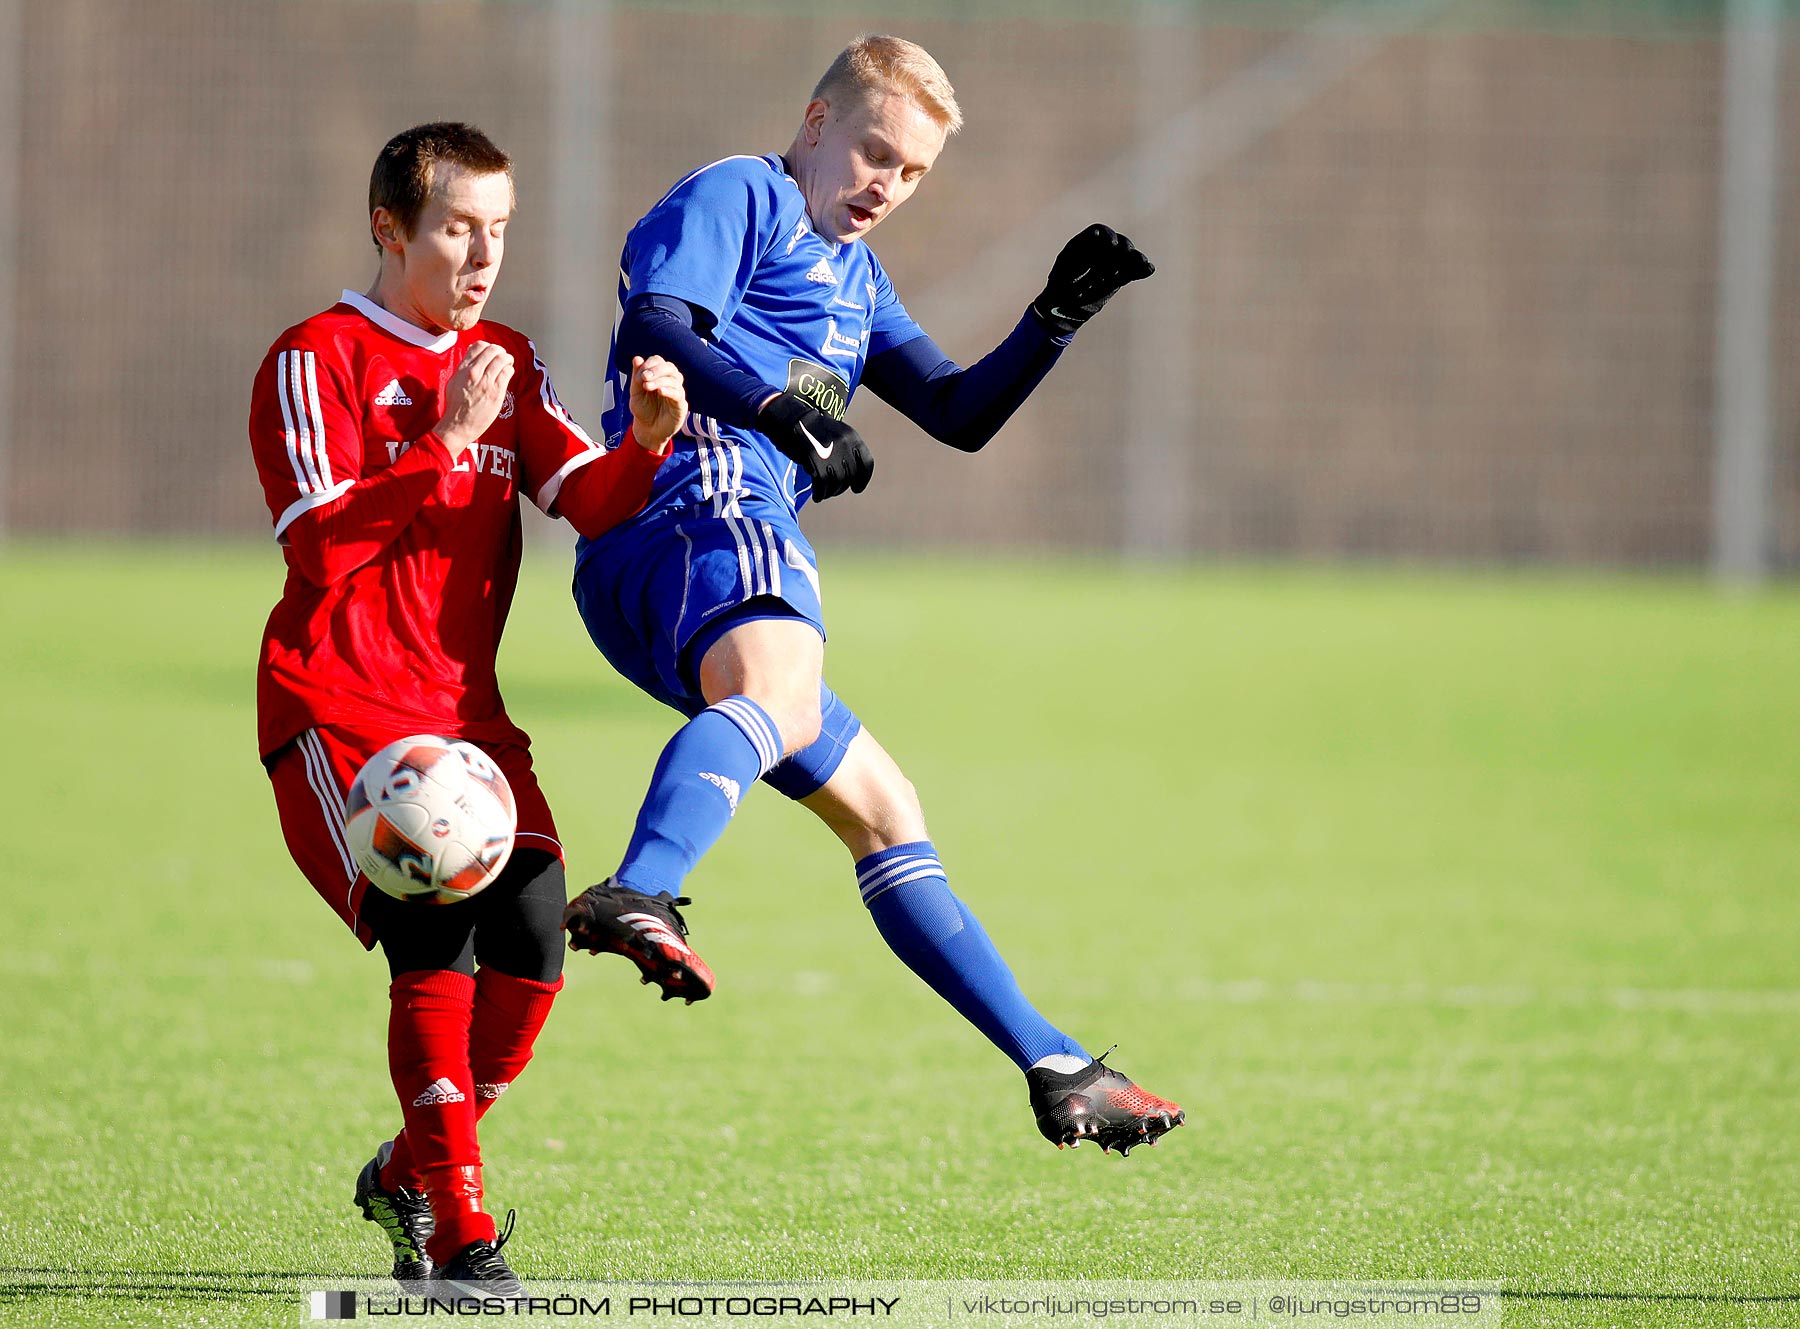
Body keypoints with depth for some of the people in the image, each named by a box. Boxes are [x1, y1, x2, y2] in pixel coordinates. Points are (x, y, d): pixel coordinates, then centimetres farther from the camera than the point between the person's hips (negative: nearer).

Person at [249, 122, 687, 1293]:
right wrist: (445, 443, -21)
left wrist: (647, 441, -19)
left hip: (468, 708, 6)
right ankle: (457, 1233, -17)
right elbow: (322, 545, -16)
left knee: (530, 941, -13)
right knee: (434, 932, -23)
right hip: (338, 706, -6)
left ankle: (410, 1174, 10)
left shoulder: (507, 364, 16)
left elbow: (587, 498, 2)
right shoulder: (315, 361, -4)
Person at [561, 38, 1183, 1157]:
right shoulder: (736, 199, 6)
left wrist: (1058, 318, 16)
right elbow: (654, 326, -11)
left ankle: (1056, 1072, 24)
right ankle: (640, 900, -67)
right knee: (778, 691, -40)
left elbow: (960, 414, 31)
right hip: (701, 500, -10)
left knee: (882, 809, 16)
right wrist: (781, 407, -25)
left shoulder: (855, 277, 35)